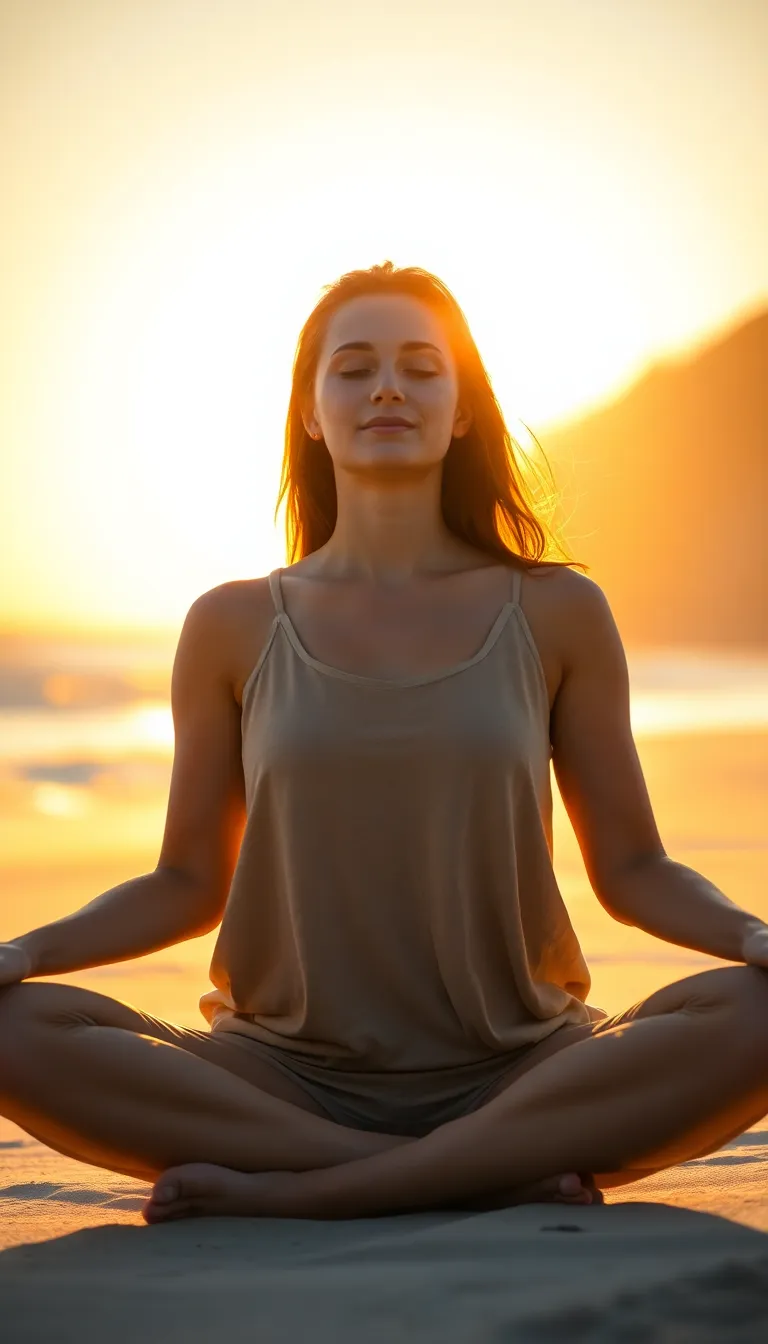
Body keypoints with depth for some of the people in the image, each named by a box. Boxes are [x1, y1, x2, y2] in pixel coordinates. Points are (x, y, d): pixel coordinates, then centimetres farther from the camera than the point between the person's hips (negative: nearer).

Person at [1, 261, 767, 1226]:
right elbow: (187, 884, 11)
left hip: (516, 1074, 0)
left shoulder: (555, 613, 6)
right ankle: (497, 1176, -23)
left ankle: (293, 1192, -25)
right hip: (287, 1084, 1)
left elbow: (632, 871, 7)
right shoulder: (234, 628, 7)